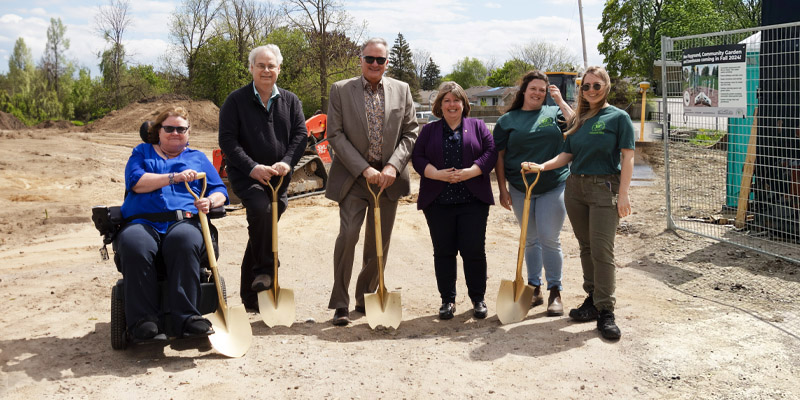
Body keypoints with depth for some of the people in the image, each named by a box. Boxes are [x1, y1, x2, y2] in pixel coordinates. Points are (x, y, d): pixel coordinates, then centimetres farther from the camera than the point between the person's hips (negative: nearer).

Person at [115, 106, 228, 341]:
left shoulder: (197, 158, 29)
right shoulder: (142, 152, 26)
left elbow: (220, 191, 18)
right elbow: (136, 181, 5)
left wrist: (209, 202, -5)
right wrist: (173, 177, -5)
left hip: (184, 221, 0)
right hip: (142, 222, 0)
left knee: (184, 241, -38)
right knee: (134, 245, -36)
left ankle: (186, 317, -39)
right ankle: (142, 321, -33)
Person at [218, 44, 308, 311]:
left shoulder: (290, 101, 10)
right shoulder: (236, 100, -1)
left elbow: (301, 134, 4)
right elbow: (227, 139, -6)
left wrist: (287, 162, -15)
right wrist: (252, 167, -19)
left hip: (279, 178, 4)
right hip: (246, 176, -3)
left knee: (261, 232, 9)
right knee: (261, 209, -33)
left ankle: (250, 297, 20)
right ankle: (265, 269, -15)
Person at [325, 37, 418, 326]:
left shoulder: (402, 90, 7)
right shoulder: (340, 90, 1)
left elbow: (409, 134, 5)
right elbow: (335, 134, -5)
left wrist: (393, 166, -11)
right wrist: (364, 169, -15)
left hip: (388, 179, 3)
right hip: (353, 177, -2)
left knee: (379, 243, 8)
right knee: (348, 235, -14)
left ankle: (366, 298, 26)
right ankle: (340, 304, -1)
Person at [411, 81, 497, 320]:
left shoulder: (477, 126, 11)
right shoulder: (429, 130, 13)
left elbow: (491, 153, 0)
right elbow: (417, 157, 3)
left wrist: (470, 172, -15)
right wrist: (438, 174, -13)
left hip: (473, 201, -1)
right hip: (438, 202, 1)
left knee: (474, 251, -1)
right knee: (443, 252, 5)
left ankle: (478, 299, 14)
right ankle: (448, 300, 16)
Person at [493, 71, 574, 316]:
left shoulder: (554, 113, 6)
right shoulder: (507, 120, 6)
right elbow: (499, 157, 4)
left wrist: (560, 101, -11)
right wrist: (503, 190, -1)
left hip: (554, 186, -1)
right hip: (520, 189, 2)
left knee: (549, 239, -3)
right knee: (530, 240, 11)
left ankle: (555, 292, 7)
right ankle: (534, 289, 22)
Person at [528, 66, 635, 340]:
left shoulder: (618, 117, -3)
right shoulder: (577, 120, 13)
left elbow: (627, 158, -7)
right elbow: (567, 155, 13)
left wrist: (623, 194, -14)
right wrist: (542, 166, -3)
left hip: (604, 188, -6)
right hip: (575, 187, 6)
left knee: (602, 250, -8)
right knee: (586, 247, 11)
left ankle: (605, 311, -2)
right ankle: (593, 299, 23)